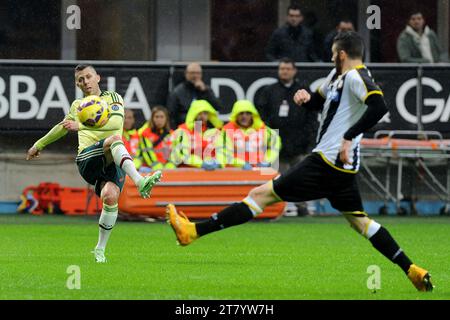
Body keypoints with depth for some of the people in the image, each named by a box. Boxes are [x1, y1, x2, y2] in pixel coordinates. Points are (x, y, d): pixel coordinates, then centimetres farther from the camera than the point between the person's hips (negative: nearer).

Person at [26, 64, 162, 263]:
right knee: (115, 139, -33)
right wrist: (39, 145, 57)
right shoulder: (78, 106, 26)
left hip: (113, 162, 0)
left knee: (110, 196, -30)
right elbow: (63, 127, 45)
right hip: (88, 159, 0)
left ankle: (100, 250, -11)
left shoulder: (113, 98, 14)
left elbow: (116, 122, -8)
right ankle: (140, 182, -56)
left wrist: (81, 125, -15)